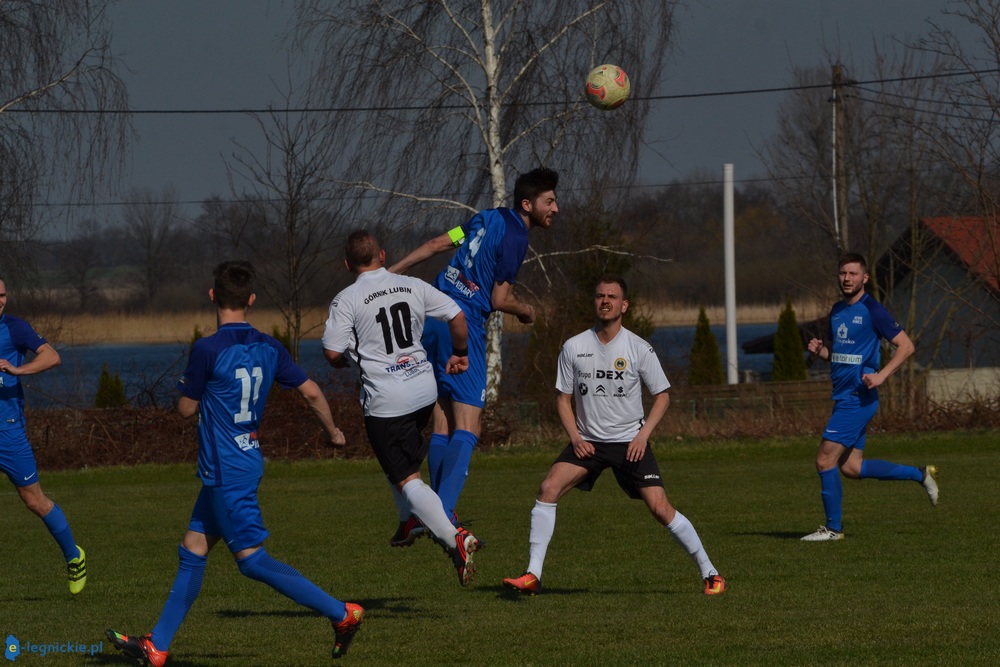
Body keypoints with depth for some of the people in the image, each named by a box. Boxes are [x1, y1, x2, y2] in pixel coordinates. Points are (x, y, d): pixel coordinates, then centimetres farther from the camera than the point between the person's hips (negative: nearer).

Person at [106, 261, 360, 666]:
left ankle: (341, 613, -10)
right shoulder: (268, 348, 3)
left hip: (226, 473, -8)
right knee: (192, 552, 12)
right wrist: (332, 431, 22)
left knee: (251, 559, -7)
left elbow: (187, 408, -8)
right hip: (247, 462, 8)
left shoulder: (207, 350, -16)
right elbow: (312, 392, 5)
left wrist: (185, 386, 15)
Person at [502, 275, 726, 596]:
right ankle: (532, 575, -14)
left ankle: (709, 572, 3)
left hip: (630, 442, -2)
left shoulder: (639, 349, -6)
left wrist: (643, 434, -10)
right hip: (588, 442, 2)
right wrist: (575, 437, -8)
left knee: (660, 507, -12)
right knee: (548, 488, -18)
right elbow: (563, 398, 7)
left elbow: (662, 395, 3)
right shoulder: (574, 347, -1)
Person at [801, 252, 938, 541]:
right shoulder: (837, 311, 14)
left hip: (859, 398, -9)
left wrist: (881, 375, -21)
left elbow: (906, 346, -11)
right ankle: (920, 475, 23)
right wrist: (820, 350, 3)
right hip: (844, 397, 9)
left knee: (825, 460, -9)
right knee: (852, 467, 10)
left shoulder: (871, 310, -11)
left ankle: (833, 527, 2)